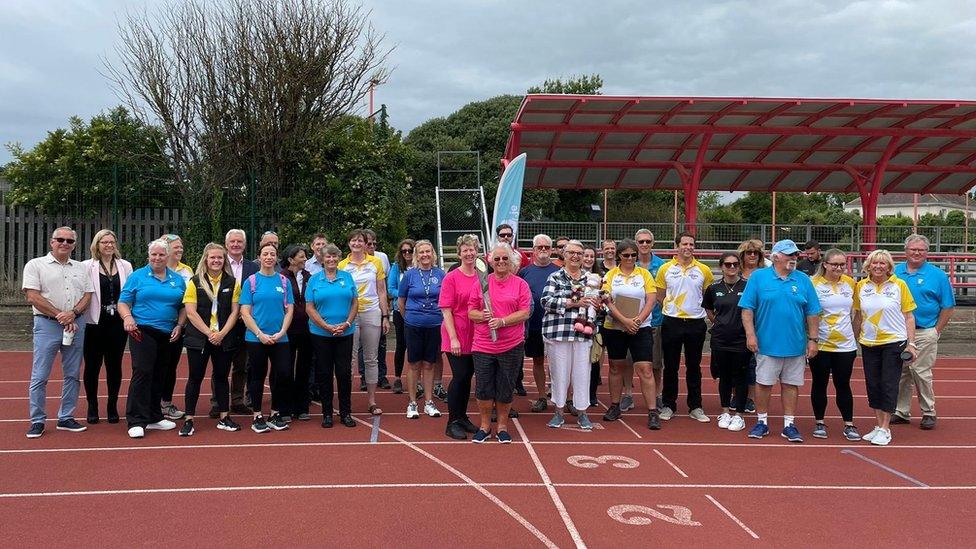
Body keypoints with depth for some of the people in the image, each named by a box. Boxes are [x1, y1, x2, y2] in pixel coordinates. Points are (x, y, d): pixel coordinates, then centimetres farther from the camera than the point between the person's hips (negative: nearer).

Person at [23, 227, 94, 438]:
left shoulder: (81, 268, 14)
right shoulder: (36, 265, 1)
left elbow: (87, 295, 8)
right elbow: (33, 297, -8)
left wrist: (73, 313, -10)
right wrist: (59, 315, -12)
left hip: (76, 325, 4)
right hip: (47, 325, -4)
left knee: (72, 374, 8)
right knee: (40, 375, -3)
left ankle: (66, 418, 17)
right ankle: (37, 421, 6)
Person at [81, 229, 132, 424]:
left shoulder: (125, 266, 6)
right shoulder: (87, 266, -2)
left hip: (117, 323, 2)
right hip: (95, 323, -2)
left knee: (114, 366, 7)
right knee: (92, 366, 6)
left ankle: (112, 407, 19)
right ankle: (92, 407, 19)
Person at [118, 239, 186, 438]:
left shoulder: (178, 280, 11)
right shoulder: (138, 276, 3)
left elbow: (184, 306, 14)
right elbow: (123, 302, 0)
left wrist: (179, 326, 0)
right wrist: (127, 317, -19)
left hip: (168, 335, 4)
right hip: (142, 331, -4)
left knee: (159, 376, 11)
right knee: (142, 373, -12)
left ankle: (154, 418, 23)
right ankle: (136, 422, -8)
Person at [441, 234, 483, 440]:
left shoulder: (480, 278, 5)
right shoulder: (451, 278, -8)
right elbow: (446, 310, -10)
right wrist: (453, 338, -15)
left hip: (474, 336, 5)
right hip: (456, 336, -5)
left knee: (467, 376, 12)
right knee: (459, 376, -6)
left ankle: (462, 417, 25)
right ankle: (452, 422, 5)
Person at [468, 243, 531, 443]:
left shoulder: (521, 284, 2)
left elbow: (525, 313, -5)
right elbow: (471, 312, 7)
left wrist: (502, 321, -17)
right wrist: (482, 316, -14)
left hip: (511, 346, -1)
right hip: (483, 346, 1)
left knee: (505, 389, 8)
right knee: (483, 388, 5)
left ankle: (502, 426, 25)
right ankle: (485, 426, 22)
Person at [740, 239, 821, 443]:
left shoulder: (803, 280, 6)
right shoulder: (758, 277, -1)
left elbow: (812, 313, 8)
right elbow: (747, 309, -3)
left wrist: (813, 339, 3)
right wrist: (750, 334, -11)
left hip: (796, 346, 2)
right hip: (767, 344, -2)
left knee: (791, 385, 8)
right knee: (763, 383, 5)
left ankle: (789, 425, 17)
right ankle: (762, 422, 19)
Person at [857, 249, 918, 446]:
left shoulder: (899, 285, -4)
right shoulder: (861, 286, 3)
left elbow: (909, 317, -1)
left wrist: (911, 343, -5)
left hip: (894, 342, -3)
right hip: (868, 343, 3)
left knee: (889, 385, -2)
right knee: (873, 384, 8)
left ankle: (885, 429, 6)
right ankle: (878, 426, 20)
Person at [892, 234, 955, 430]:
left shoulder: (938, 275, -2)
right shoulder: (895, 272, 6)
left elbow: (947, 307, 0)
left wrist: (936, 331, -4)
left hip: (924, 334, -3)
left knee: (921, 373, -2)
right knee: (901, 373, 9)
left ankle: (928, 413, 13)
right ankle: (901, 412, 19)